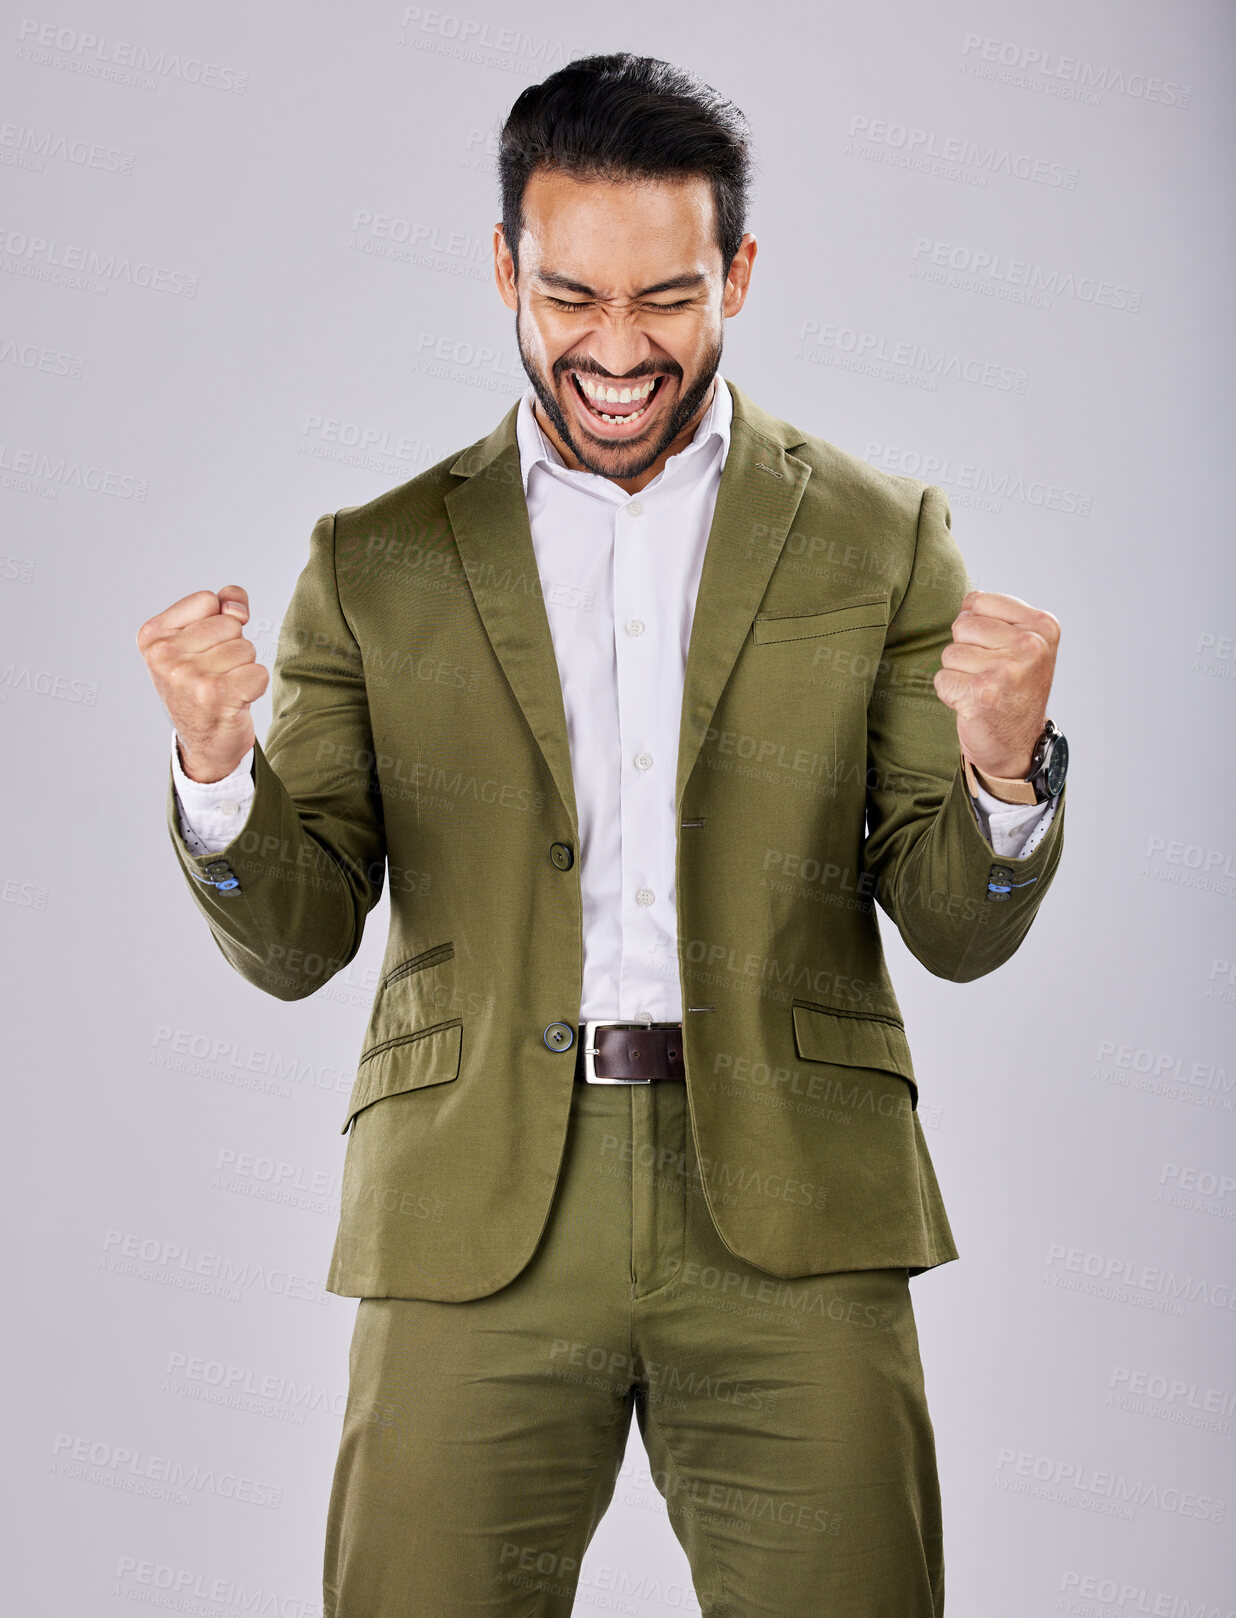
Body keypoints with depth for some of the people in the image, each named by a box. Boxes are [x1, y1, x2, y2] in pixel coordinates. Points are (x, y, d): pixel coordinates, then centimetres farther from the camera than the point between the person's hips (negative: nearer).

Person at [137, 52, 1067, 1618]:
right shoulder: (376, 566, 9)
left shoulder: (880, 539, 9)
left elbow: (958, 930, 6)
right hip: (474, 1222, 0)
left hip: (789, 1213, 0)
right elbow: (294, 942, 7)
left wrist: (1005, 764, -15)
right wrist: (215, 763, -13)